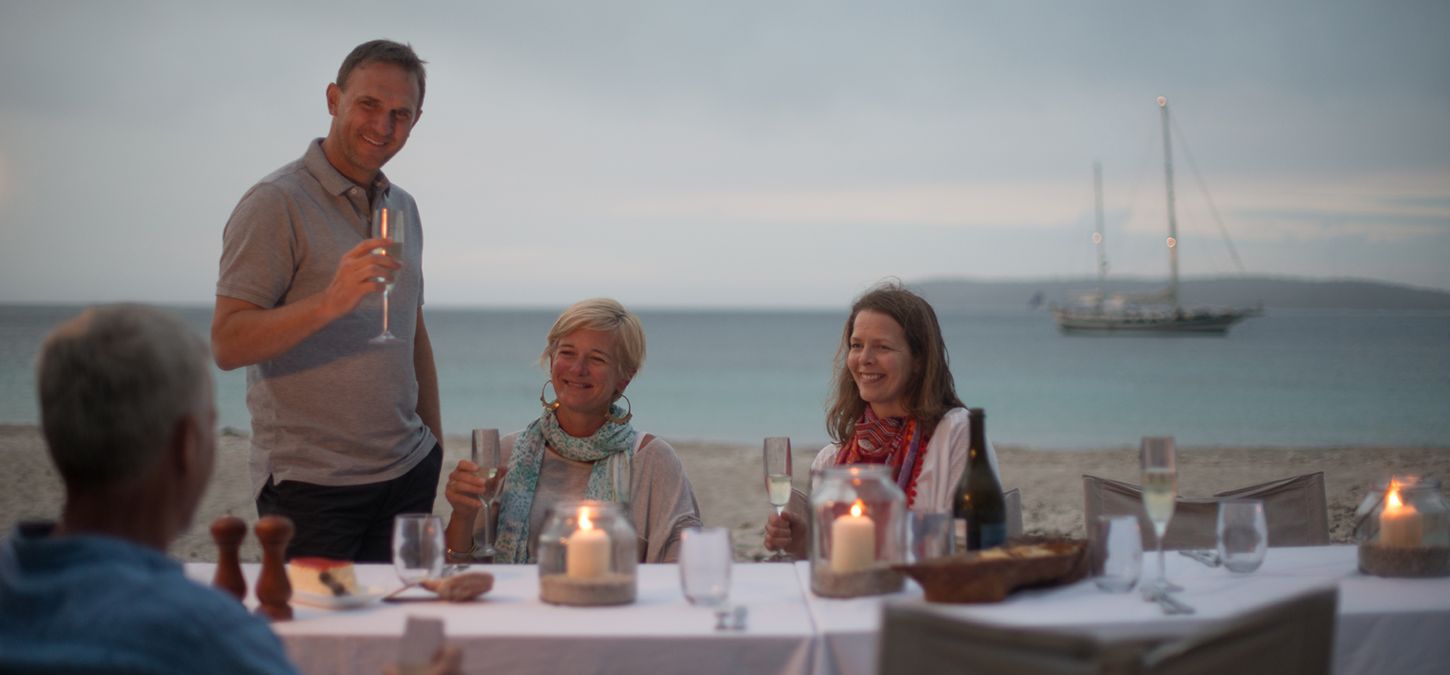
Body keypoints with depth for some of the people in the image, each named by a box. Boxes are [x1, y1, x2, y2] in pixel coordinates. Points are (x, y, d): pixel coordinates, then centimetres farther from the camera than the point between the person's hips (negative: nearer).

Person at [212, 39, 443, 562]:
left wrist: (434, 444, 18)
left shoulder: (403, 209, 15)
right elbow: (227, 345, -16)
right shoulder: (277, 204, -9)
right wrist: (329, 302, -29)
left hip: (408, 476, 6)